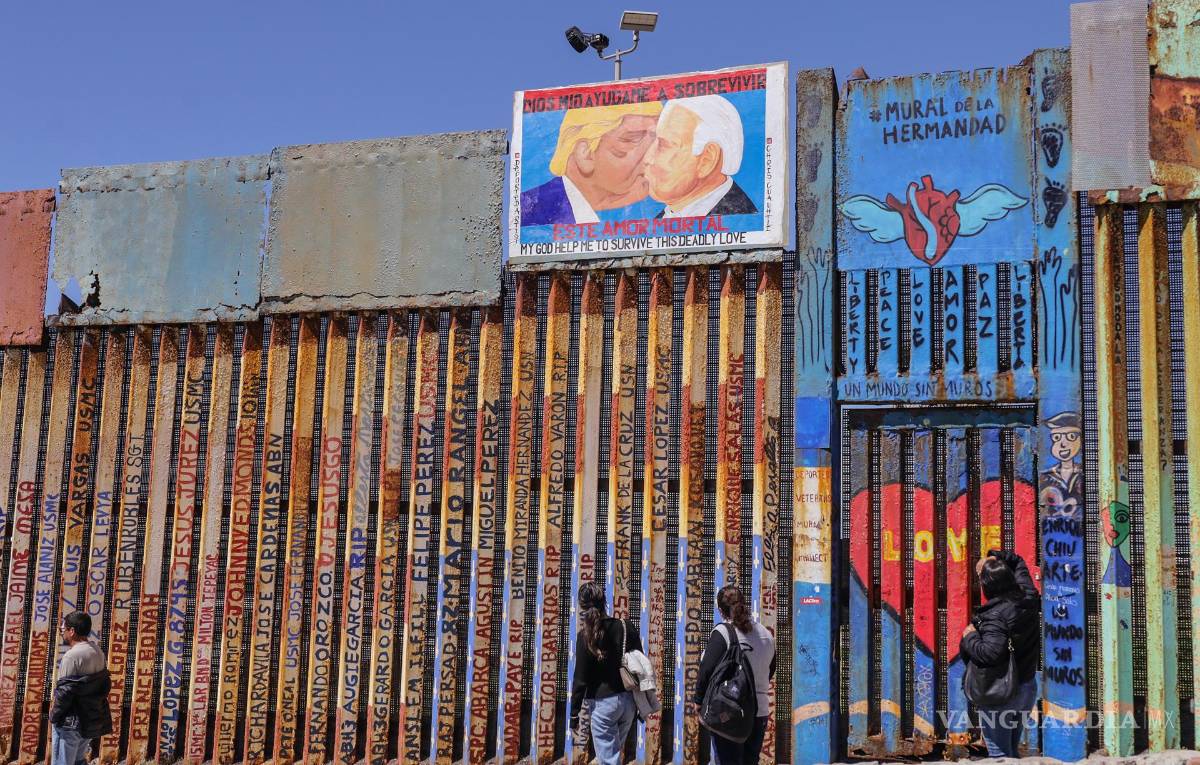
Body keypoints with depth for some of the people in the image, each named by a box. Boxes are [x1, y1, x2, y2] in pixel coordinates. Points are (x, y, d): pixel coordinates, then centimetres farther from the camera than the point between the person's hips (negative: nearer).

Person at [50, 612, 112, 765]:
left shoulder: (72, 656, -18)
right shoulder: (98, 652, 9)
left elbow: (65, 691, -18)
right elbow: (105, 685, 14)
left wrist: (53, 716, -6)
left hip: (71, 722, -9)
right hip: (92, 719, 9)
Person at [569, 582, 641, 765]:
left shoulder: (586, 636, -12)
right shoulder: (627, 627, 0)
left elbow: (580, 679, -10)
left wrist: (574, 714, -2)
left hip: (603, 703, -5)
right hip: (629, 700, 5)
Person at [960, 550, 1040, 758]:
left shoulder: (995, 615, -25)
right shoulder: (1028, 600, -1)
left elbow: (991, 653, -37)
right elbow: (1018, 563, 17)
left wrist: (970, 637, -21)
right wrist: (997, 557, 6)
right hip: (1027, 687, 8)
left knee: (999, 753, 1)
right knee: (1011, 750, 22)